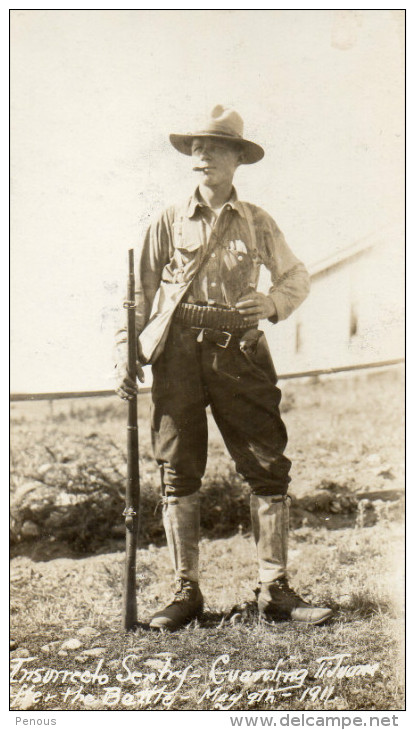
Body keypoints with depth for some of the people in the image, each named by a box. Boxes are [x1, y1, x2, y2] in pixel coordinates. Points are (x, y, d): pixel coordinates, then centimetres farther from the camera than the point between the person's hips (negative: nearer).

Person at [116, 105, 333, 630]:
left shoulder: (258, 223, 11)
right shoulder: (169, 223, 10)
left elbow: (297, 278, 18)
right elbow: (141, 292, 11)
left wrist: (272, 303, -4)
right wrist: (129, 356, 3)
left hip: (239, 351, 0)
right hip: (178, 351, 0)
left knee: (269, 469, -4)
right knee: (178, 473, 1)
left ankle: (274, 591, 6)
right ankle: (185, 592, 12)